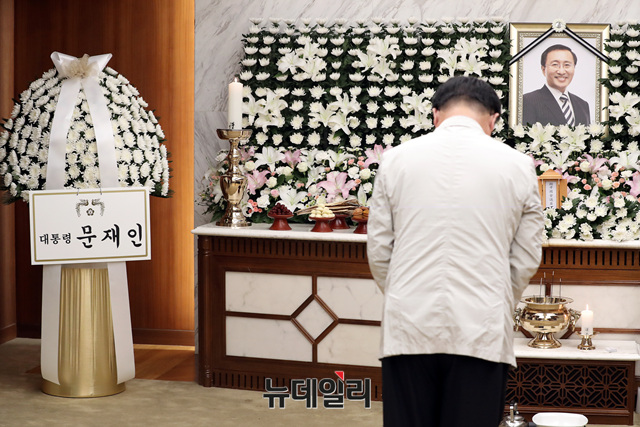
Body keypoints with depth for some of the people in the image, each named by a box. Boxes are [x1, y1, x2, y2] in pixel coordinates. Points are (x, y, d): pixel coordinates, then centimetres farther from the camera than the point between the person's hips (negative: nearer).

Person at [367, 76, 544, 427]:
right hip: (482, 332, -1)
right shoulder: (517, 165, 2)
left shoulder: (397, 158, 4)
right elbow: (526, 258, 6)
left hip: (410, 326, 1)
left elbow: (378, 251, 6)